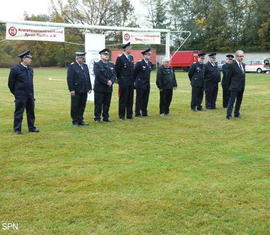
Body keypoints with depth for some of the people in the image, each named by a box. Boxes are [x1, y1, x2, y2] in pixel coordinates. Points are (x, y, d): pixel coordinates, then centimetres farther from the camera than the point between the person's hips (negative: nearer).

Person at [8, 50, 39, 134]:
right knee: (19, 112, 0)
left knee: (31, 112, 11)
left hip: (30, 95, 6)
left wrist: (32, 93, 14)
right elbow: (11, 83, -3)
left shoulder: (30, 69, 9)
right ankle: (17, 129, 9)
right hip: (20, 96, -6)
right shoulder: (15, 69, -10)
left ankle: (32, 128, 21)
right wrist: (15, 93, 3)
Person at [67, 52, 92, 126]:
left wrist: (89, 88, 11)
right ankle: (75, 121, 12)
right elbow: (69, 79, -11)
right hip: (76, 91, -6)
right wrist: (71, 89, -16)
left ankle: (80, 120, 19)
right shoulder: (72, 66, -7)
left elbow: (88, 77, 17)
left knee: (82, 106, 10)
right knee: (75, 107, 3)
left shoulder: (85, 66, 14)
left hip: (84, 91, 6)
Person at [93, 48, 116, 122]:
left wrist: (111, 81, -12)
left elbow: (114, 75, 7)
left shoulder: (111, 65, 16)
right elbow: (98, 75, -13)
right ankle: (97, 118, 5)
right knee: (98, 104, -2)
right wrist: (106, 82, -16)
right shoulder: (97, 64, -1)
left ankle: (106, 117, 17)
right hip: (99, 88, -5)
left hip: (109, 88, 5)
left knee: (107, 104, 8)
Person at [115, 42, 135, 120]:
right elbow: (117, 70, -7)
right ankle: (122, 115, 6)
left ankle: (129, 115, 17)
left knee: (130, 99, 10)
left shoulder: (131, 57, 12)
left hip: (131, 82, 7)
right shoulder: (120, 58, -9)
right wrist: (120, 79, -2)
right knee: (123, 99, -1)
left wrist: (132, 78, 14)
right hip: (124, 82, -6)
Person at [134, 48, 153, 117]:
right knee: (139, 98, -1)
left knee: (145, 99, 9)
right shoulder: (139, 63, -10)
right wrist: (135, 81, -1)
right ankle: (137, 113, 4)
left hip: (147, 84, 6)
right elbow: (134, 73, -5)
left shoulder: (150, 63, 10)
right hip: (140, 84, -6)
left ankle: (144, 113, 16)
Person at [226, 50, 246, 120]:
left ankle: (237, 114, 23)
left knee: (239, 101, 13)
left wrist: (243, 85, 14)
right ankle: (229, 115, -6)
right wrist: (230, 85, 0)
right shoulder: (232, 65, -11)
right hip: (235, 87, -8)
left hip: (241, 87, 8)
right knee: (232, 101, -7)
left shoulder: (243, 64, 12)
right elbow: (229, 76, -6)